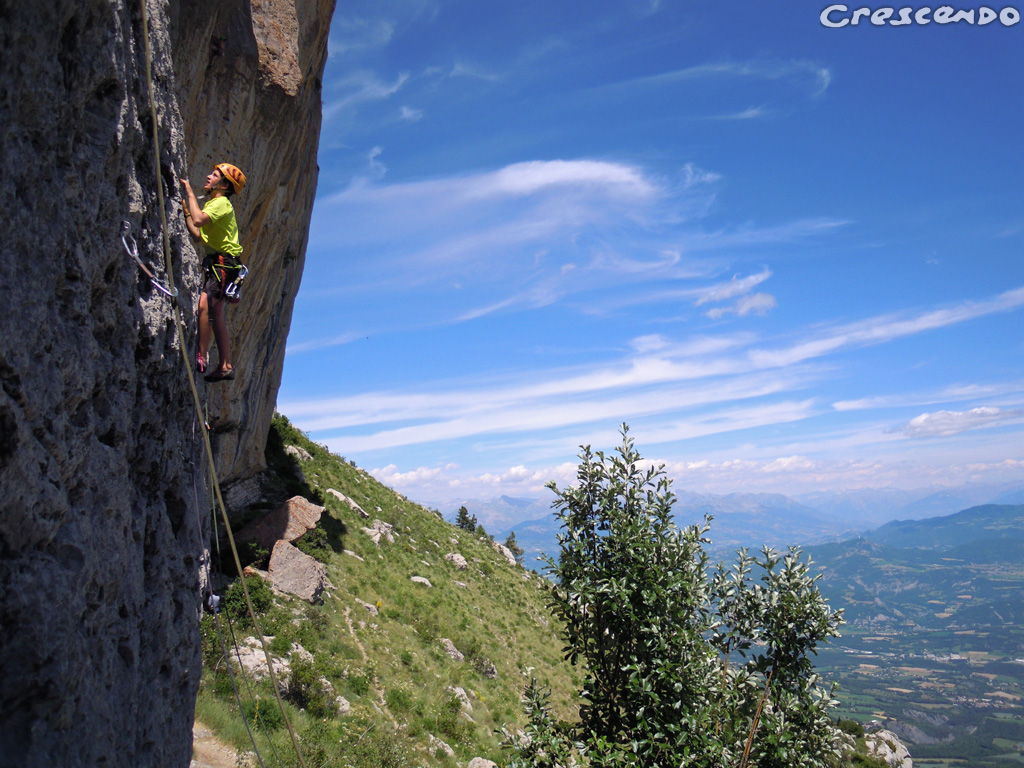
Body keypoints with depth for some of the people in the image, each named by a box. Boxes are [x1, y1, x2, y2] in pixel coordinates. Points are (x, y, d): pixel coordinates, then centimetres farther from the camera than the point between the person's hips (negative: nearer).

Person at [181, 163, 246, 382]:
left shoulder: (222, 203, -8)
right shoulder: (212, 204, 21)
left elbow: (199, 220, -27)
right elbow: (197, 236, 16)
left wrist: (190, 192, -15)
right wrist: (185, 210, 13)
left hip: (223, 263, -10)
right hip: (216, 264, 10)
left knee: (204, 305, -24)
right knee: (216, 315, 10)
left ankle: (202, 357, -23)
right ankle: (225, 366, 13)